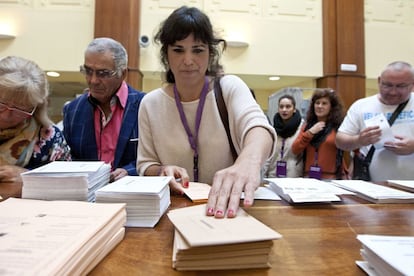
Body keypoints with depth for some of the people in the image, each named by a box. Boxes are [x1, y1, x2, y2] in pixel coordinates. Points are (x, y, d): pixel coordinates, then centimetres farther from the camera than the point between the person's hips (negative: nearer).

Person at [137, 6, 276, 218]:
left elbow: (257, 125, -26)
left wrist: (249, 162, -48)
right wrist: (161, 172, -18)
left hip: (230, 204, -1)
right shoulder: (150, 103, 1)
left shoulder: (230, 88, -5)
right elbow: (145, 165, 6)